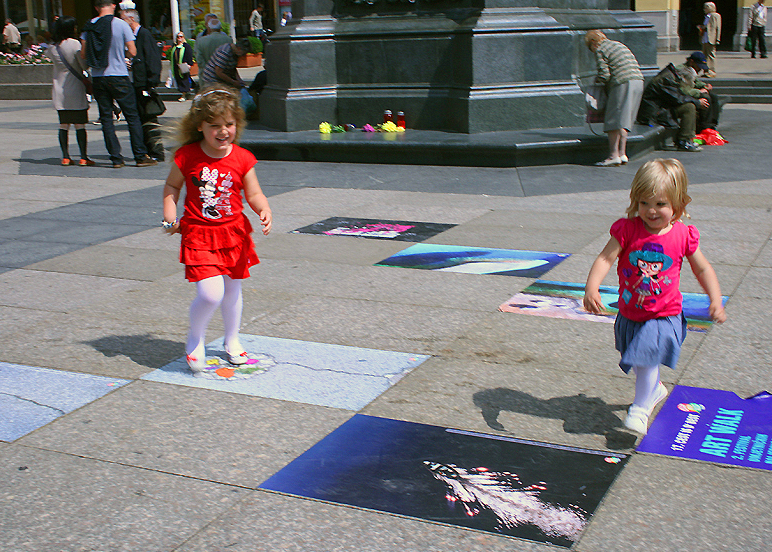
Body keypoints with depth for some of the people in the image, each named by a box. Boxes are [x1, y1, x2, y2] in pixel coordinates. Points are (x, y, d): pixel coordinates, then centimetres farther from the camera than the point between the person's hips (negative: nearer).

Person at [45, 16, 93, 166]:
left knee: (63, 125, 9)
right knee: (80, 125, 0)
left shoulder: (52, 48, 3)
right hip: (76, 91, -4)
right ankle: (83, 158, 1)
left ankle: (65, 157, 9)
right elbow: (85, 66, -10)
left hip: (59, 92, 4)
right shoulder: (75, 44, -11)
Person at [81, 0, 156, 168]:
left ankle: (116, 158, 6)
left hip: (98, 77, 3)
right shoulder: (121, 25, -7)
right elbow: (132, 52, -7)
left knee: (106, 118, 8)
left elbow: (83, 54, 1)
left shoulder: (88, 26, 1)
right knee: (132, 117, 5)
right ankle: (141, 156, 5)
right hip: (118, 76, -3)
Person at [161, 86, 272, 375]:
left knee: (232, 291, 15)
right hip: (199, 235, -3)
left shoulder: (242, 158, -4)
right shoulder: (187, 156, -7)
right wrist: (170, 215, -3)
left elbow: (254, 193, 2)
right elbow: (172, 186, 9)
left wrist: (264, 210, -18)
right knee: (210, 294, -15)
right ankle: (195, 340, 13)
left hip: (234, 232, 3)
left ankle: (232, 340, 39)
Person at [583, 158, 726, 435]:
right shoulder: (627, 230, -12)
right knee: (638, 363, 21)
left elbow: (702, 269, 4)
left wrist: (716, 300, -5)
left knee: (646, 360, -14)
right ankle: (655, 390, 51)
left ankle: (640, 408, 7)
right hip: (630, 314, 3)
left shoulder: (683, 236, -10)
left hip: (663, 316, -3)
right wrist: (591, 288, -35)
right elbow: (605, 258, -19)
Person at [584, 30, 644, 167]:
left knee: (613, 121, -5)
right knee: (623, 120, 12)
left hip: (623, 83, -8)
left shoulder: (600, 50, 1)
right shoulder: (619, 45, 26)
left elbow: (604, 74, -9)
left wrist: (597, 80, 12)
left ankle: (614, 155, -9)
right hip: (638, 80, 8)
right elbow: (636, 66, 25)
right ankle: (622, 153, 10)